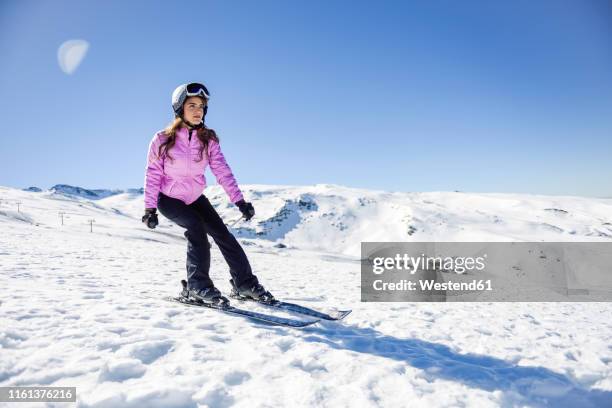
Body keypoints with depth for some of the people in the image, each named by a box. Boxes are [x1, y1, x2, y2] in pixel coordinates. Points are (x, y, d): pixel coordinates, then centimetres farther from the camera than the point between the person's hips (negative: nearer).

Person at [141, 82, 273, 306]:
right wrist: (149, 208, -18)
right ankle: (197, 286, -16)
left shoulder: (208, 139, -9)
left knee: (221, 232, -7)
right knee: (196, 227, -27)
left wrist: (239, 200, -25)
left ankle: (244, 283, 4)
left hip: (195, 197, 3)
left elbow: (222, 170, -16)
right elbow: (153, 175, -13)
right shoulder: (162, 140, -16)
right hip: (168, 198, -3)